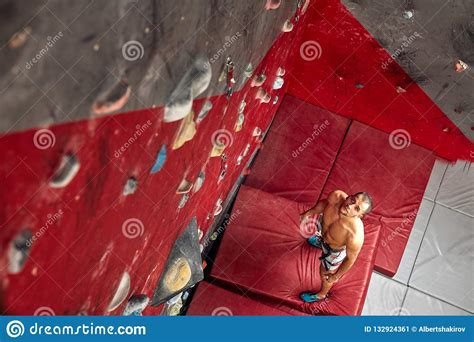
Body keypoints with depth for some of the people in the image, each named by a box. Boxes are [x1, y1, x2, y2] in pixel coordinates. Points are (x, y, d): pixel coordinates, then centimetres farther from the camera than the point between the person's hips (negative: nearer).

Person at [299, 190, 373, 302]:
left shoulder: (355, 235, -48)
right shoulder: (336, 196, -38)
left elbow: (351, 258, -27)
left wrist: (336, 276, -11)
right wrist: (309, 213, 4)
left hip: (334, 250, -3)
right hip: (323, 226, 4)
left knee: (325, 273, 25)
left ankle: (321, 295, 60)